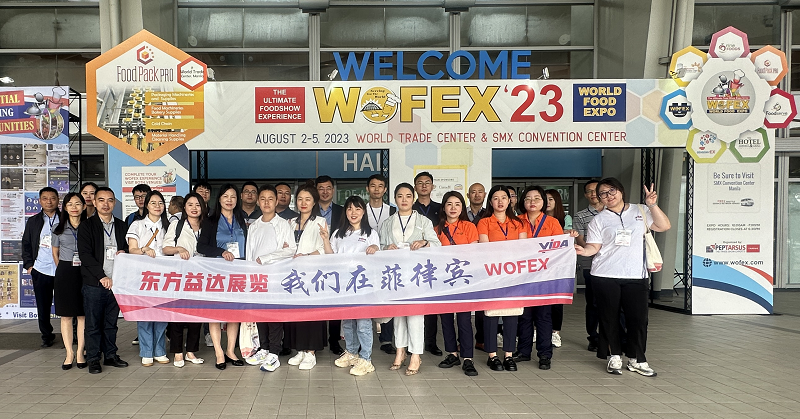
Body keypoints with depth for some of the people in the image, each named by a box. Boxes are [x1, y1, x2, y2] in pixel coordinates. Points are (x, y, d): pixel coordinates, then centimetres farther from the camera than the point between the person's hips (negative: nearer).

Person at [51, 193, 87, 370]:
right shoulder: (59, 229, 7)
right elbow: (55, 252, 18)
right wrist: (64, 269, 11)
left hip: (84, 273, -1)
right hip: (65, 274, 1)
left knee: (83, 315, 1)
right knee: (66, 315, 3)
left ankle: (80, 352, 8)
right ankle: (69, 353, 9)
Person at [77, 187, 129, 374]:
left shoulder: (122, 226, 13)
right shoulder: (86, 226, 0)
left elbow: (129, 248, 21)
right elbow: (85, 255, -8)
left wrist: (124, 253, -4)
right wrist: (102, 276, -16)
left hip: (115, 282, 3)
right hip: (94, 283, -3)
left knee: (111, 323, 12)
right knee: (93, 324, 3)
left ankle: (110, 355, 23)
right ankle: (93, 359, 14)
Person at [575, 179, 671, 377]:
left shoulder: (640, 211, 11)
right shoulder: (599, 220, 6)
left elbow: (664, 226, 4)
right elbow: (594, 247, 0)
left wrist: (652, 205, -6)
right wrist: (583, 250, -21)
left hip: (636, 276, 1)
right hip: (605, 277, -1)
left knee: (638, 318, 0)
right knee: (610, 318, 4)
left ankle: (636, 359, 14)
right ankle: (615, 356, 19)